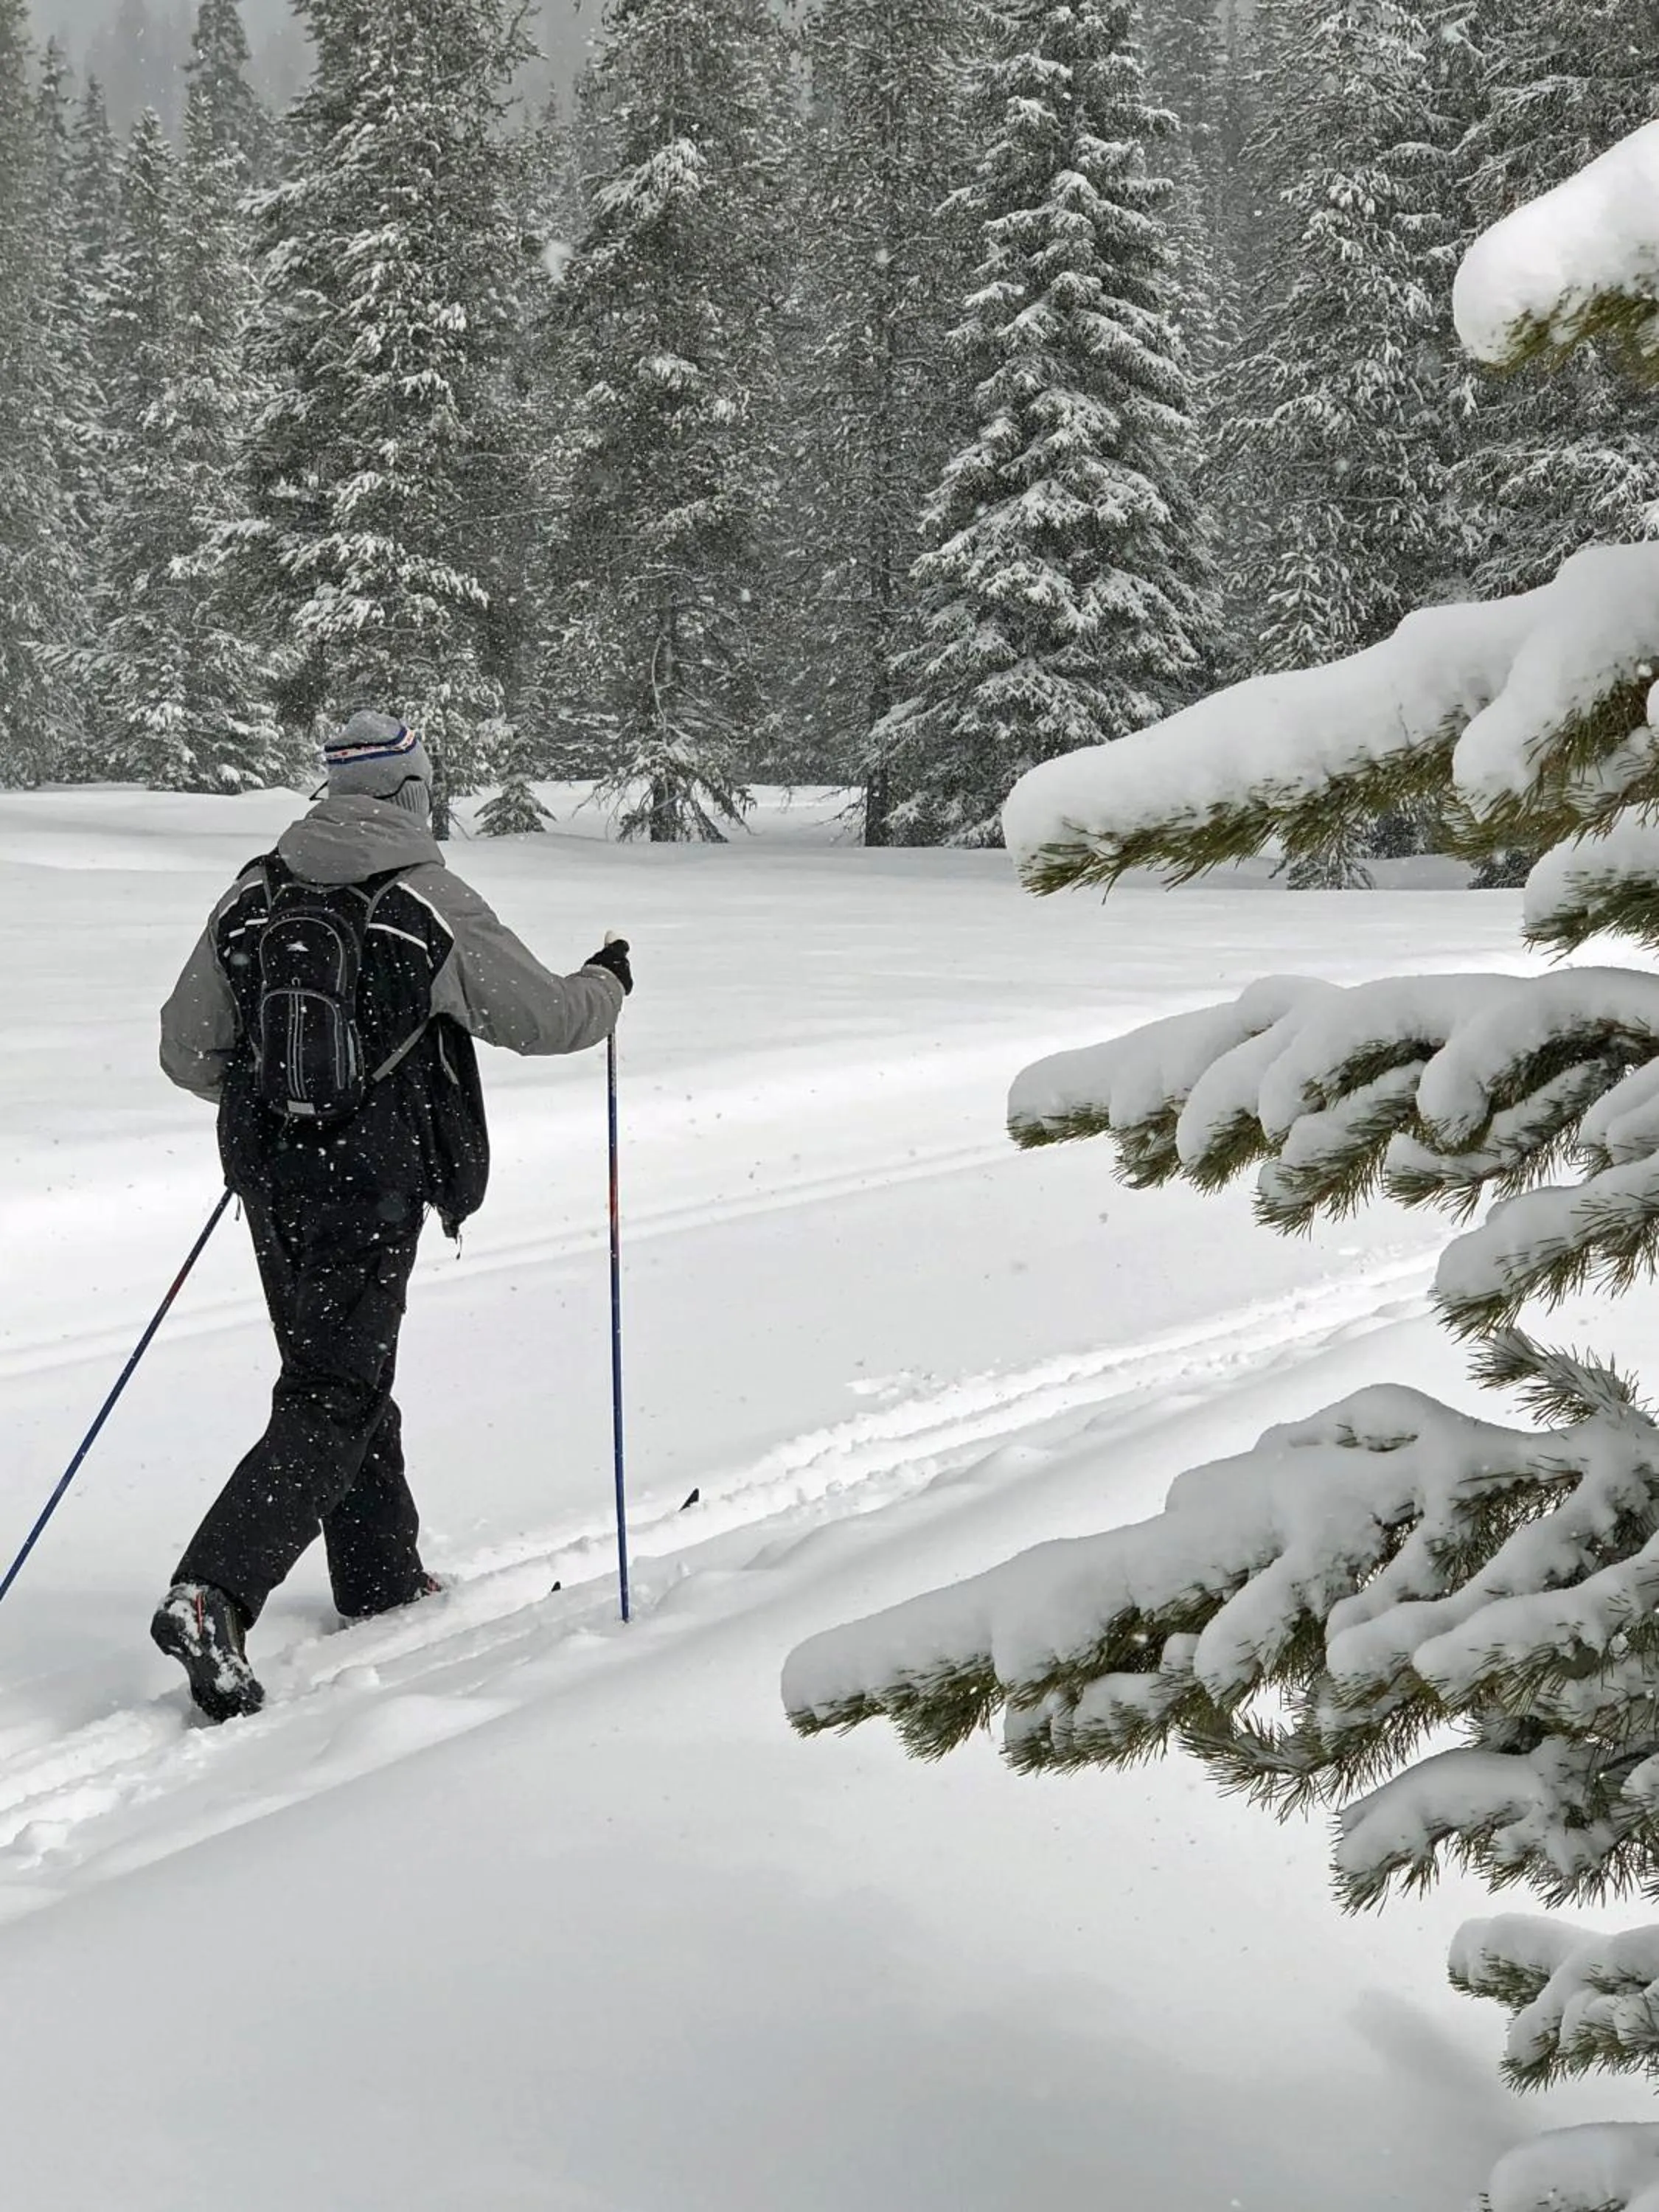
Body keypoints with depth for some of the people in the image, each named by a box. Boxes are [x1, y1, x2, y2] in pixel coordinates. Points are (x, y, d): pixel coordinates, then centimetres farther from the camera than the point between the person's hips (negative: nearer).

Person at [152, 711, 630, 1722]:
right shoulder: (435, 906, -12)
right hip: (370, 1185, -6)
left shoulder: (253, 896, 2)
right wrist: (609, 982, 19)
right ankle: (212, 1594, -17)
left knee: (336, 1370, 21)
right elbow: (548, 1018, -3)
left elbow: (188, 1052, 5)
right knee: (333, 1404, -2)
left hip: (268, 1176, 6)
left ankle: (383, 1576, 34)